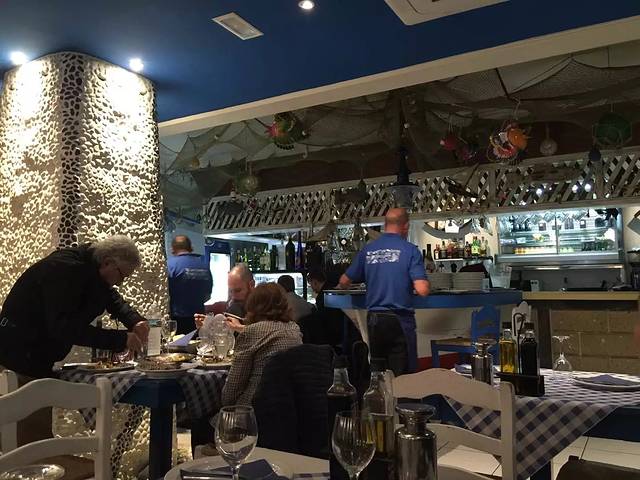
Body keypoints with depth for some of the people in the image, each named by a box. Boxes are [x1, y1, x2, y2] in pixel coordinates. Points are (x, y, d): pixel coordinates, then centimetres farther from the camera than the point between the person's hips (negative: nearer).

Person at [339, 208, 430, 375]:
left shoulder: (367, 250, 5)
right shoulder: (410, 250, -7)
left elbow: (344, 282, 12)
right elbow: (422, 290, -15)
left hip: (373, 319, 4)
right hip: (400, 320, -4)